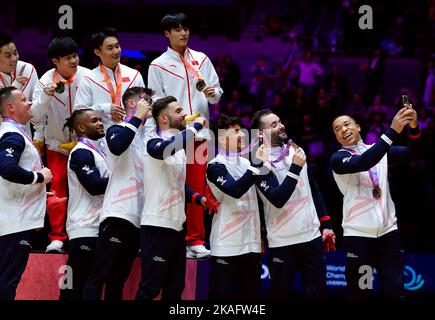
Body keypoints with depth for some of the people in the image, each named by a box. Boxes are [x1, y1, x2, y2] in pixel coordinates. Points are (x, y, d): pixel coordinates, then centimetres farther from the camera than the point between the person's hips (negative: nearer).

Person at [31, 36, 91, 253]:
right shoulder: (45, 82, -17)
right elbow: (35, 117, -22)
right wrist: (46, 96, -37)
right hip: (56, 144, 0)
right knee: (56, 190, -4)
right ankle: (57, 237, 5)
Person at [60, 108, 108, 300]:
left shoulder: (95, 151, 20)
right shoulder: (81, 153, -9)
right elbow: (94, 185, -19)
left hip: (96, 227, 9)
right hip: (85, 229, -9)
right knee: (76, 284, -10)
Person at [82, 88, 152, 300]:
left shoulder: (146, 137, 21)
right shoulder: (119, 130, 1)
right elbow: (116, 146, -23)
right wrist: (137, 117, -16)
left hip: (138, 218, 7)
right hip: (118, 215, -7)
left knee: (118, 279, 8)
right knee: (99, 276, -12)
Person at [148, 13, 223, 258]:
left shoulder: (202, 60, 12)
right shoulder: (158, 65, 3)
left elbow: (217, 91, 11)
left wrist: (212, 93, -12)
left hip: (199, 133, 3)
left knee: (198, 187, 4)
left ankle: (196, 239, 11)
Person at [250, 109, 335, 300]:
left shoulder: (296, 151, 9)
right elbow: (278, 200, -19)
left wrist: (326, 224, 12)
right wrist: (295, 168, -19)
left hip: (312, 235, 5)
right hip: (282, 241, -5)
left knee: (317, 291, 5)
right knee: (280, 293, 3)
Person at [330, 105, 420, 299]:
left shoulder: (378, 150, 13)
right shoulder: (338, 159, -1)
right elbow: (362, 163, -22)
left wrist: (413, 127, -21)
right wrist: (393, 131, -30)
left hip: (388, 231, 3)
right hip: (358, 234, -3)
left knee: (395, 291, 0)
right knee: (358, 292, -3)